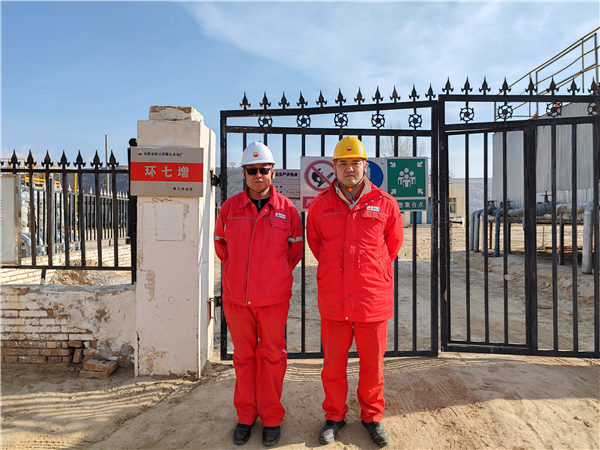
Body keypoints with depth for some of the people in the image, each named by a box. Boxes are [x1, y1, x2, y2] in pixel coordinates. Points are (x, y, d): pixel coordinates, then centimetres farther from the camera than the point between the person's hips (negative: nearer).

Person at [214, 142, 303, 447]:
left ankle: (271, 417, 27)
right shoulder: (230, 207, 2)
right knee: (243, 356, 14)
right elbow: (220, 244, 16)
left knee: (271, 356, 9)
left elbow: (295, 249, 10)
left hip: (274, 298, -1)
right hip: (236, 296, 2)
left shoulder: (287, 209, -2)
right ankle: (245, 415, 31)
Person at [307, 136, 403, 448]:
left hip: (373, 298, 0)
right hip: (333, 300, 1)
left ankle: (372, 416, 36)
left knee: (372, 364, 13)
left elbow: (393, 244, 14)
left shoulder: (385, 204, 0)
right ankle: (335, 416, 35)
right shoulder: (319, 205, 2)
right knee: (333, 364, 12)